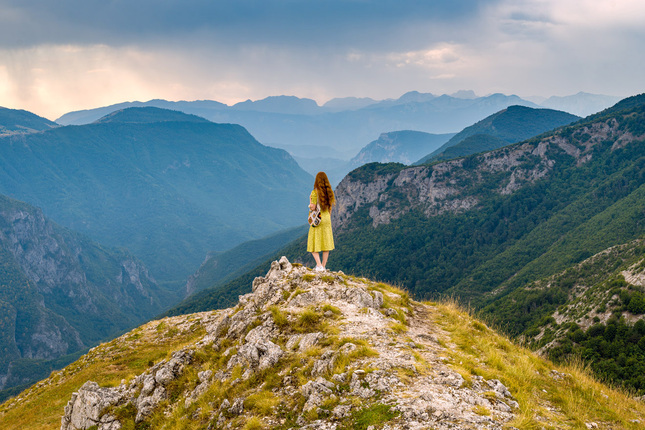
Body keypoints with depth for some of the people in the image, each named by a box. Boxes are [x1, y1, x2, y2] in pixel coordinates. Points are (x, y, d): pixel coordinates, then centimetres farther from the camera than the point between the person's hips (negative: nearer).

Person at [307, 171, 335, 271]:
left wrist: (310, 199, 1)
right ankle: (323, 266, 15)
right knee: (326, 244, 11)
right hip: (327, 219, 5)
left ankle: (319, 265, -8)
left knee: (314, 244, 4)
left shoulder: (315, 192, -14)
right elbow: (330, 208, 8)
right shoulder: (329, 192, 3)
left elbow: (312, 208, -17)